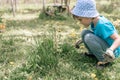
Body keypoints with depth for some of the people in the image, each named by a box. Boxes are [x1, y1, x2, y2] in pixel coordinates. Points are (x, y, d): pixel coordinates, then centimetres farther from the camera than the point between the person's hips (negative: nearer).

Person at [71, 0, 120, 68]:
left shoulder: (102, 24, -28)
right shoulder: (94, 21, -3)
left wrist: (111, 50, -46)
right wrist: (81, 41, 15)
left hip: (113, 52, -8)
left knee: (89, 37, -27)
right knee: (84, 32, -3)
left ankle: (104, 60, -13)